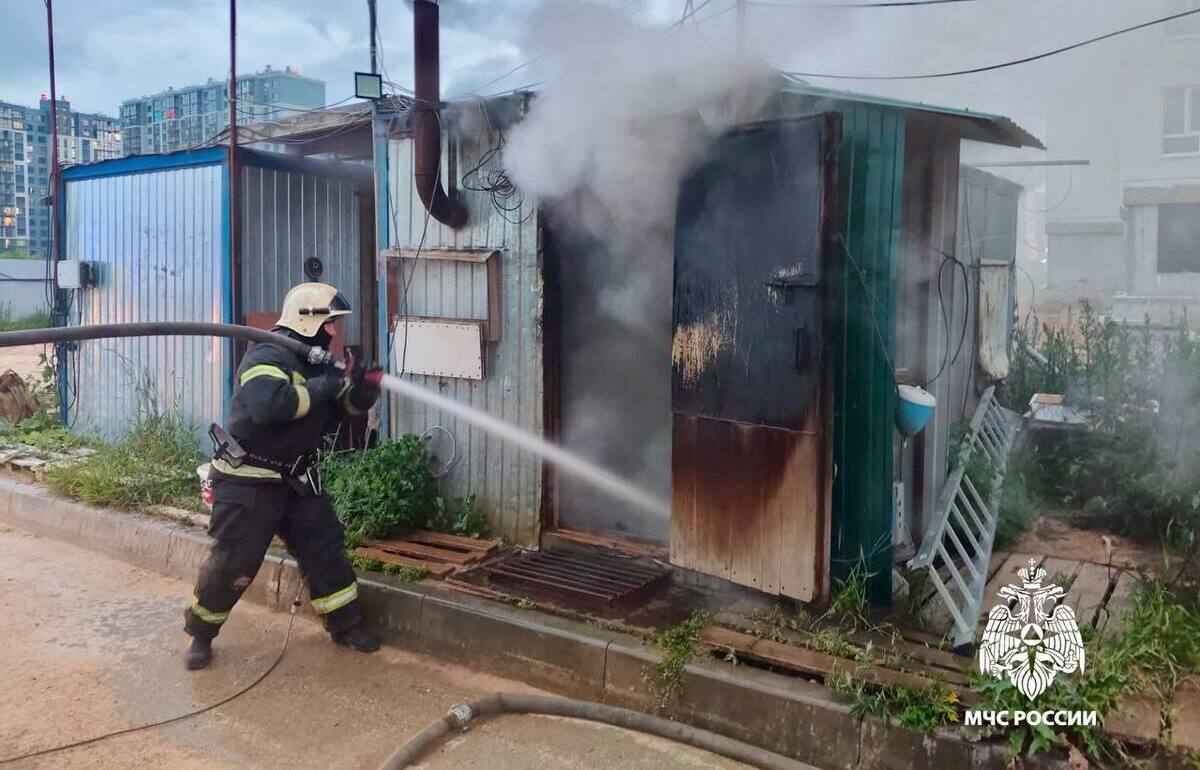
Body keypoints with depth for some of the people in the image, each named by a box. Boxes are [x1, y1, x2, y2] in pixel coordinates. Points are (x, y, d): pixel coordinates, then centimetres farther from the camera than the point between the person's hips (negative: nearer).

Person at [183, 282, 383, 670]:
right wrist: (323, 387, -29)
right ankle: (199, 633, 20)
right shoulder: (267, 356, -19)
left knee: (325, 547, 8)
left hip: (296, 478, 8)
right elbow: (268, 404, -38)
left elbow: (350, 404, 12)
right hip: (246, 481, -8)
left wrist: (366, 385, -11)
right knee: (233, 563, -2)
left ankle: (345, 624, 21)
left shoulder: (317, 364, 8)